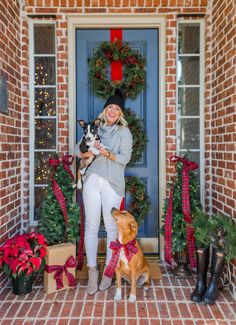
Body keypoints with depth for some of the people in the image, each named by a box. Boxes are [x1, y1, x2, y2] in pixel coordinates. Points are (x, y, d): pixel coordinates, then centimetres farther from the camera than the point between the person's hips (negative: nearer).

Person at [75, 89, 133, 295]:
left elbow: (125, 157, -3)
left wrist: (107, 154, -19)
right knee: (91, 226, 2)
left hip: (112, 183, -2)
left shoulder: (124, 131, 7)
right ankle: (92, 270, 12)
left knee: (111, 227, 1)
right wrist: (87, 154, -8)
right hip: (92, 180, 3)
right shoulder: (95, 128, 16)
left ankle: (108, 270, 14)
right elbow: (79, 148, 13)